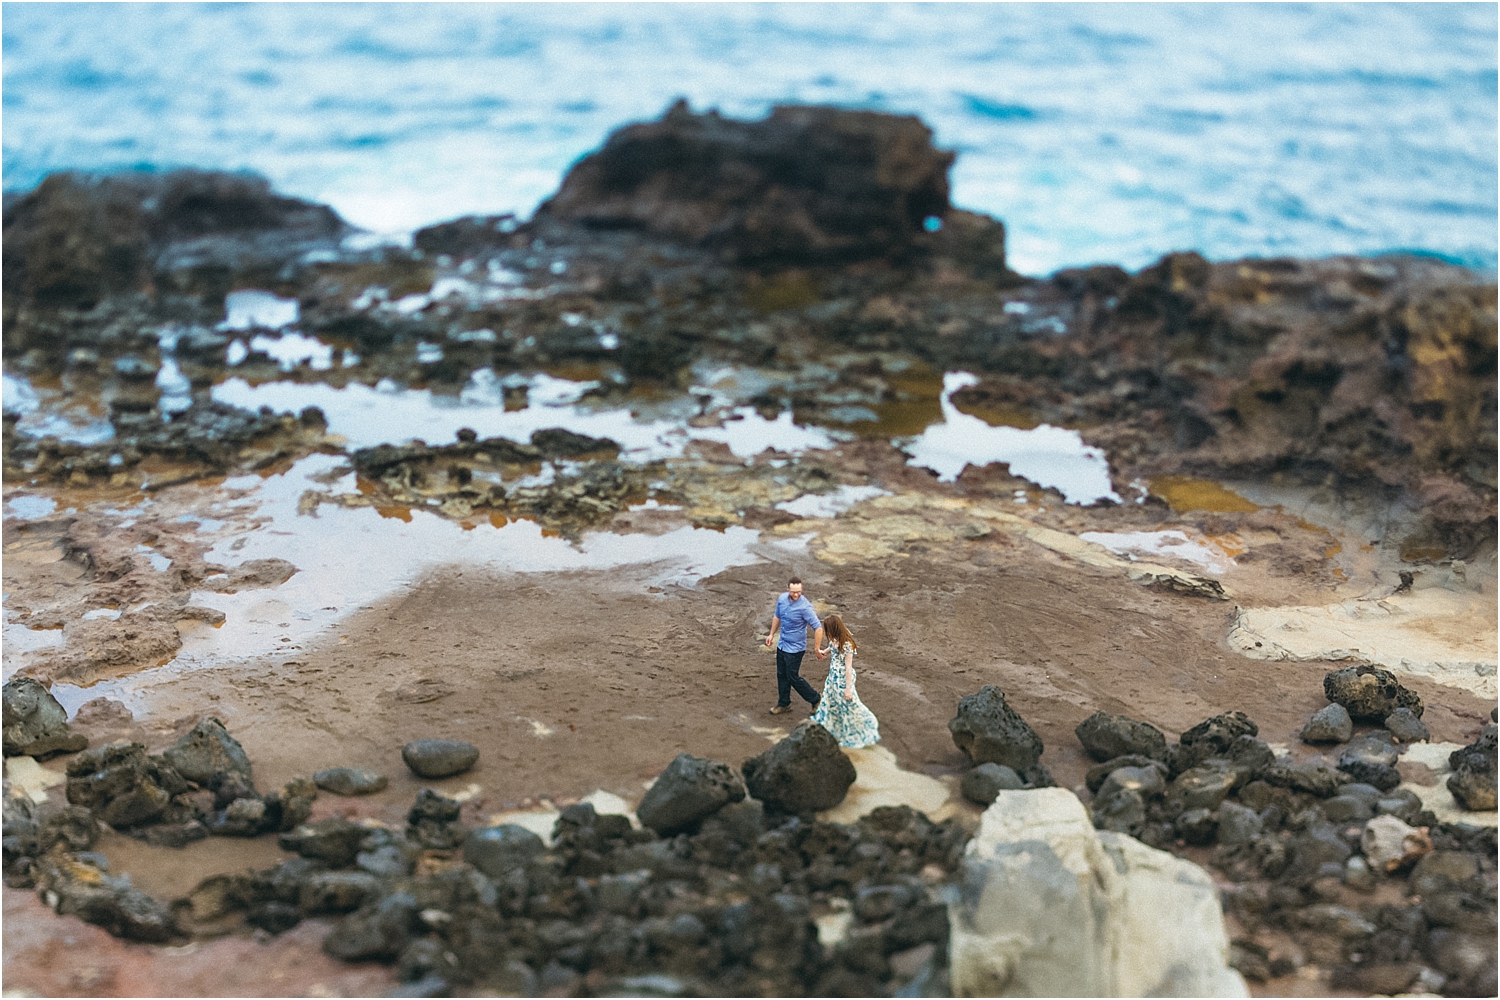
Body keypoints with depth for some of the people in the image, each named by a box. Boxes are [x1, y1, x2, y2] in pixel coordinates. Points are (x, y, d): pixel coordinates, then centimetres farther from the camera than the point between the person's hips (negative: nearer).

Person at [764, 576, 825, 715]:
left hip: (795, 648, -7)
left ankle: (815, 700, 20)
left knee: (793, 677, 1)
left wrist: (817, 649, -24)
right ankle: (784, 704, 33)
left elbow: (818, 628, -25)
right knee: (781, 676, 17)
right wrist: (772, 634, 17)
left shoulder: (805, 606, -27)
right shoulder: (782, 599, -5)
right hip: (782, 644, 7)